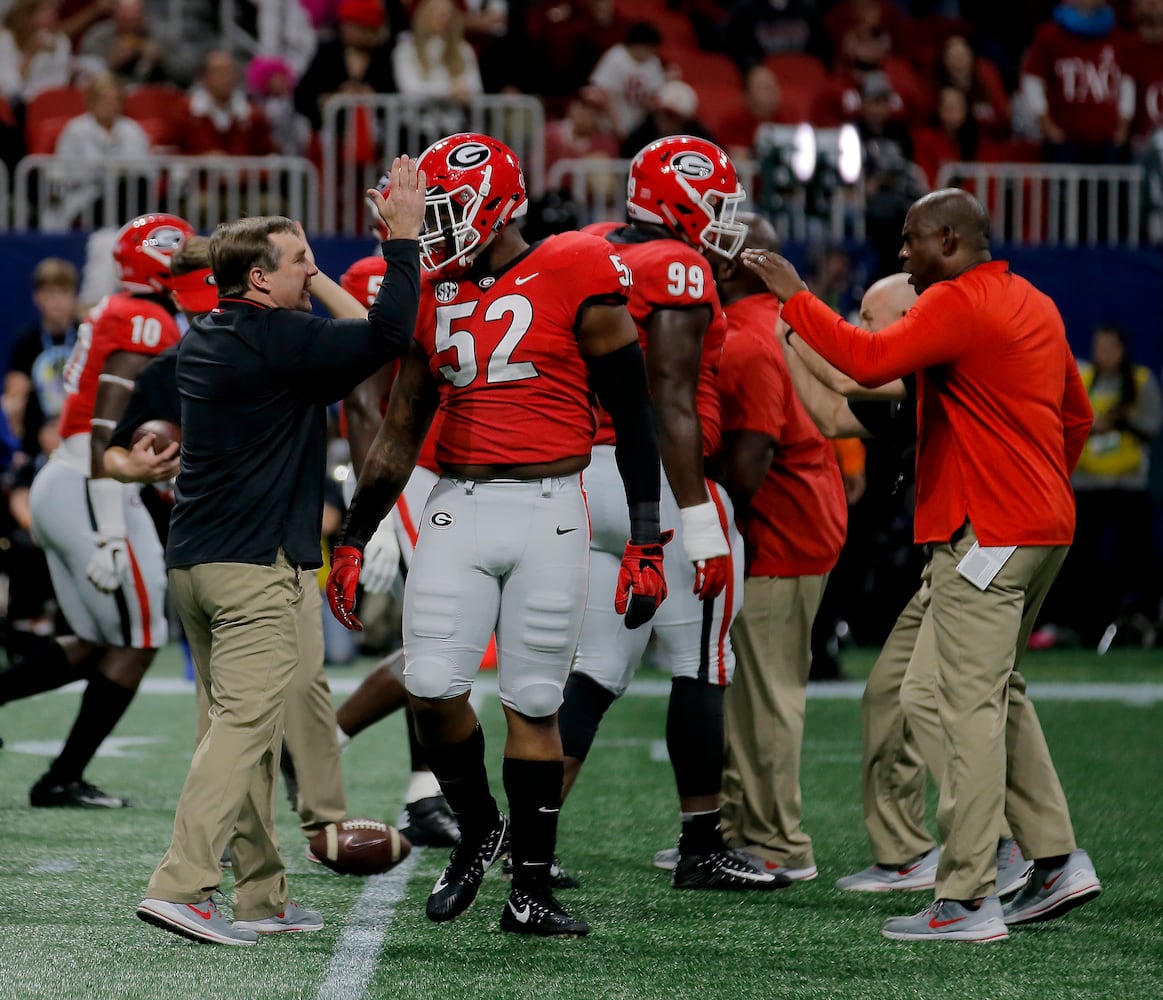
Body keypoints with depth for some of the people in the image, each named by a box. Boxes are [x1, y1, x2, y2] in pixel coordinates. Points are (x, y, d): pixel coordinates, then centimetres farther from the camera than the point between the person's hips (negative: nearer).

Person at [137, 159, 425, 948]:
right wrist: (403, 240, -10)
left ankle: (262, 897, 15)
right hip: (259, 566, -9)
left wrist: (314, 282, 31)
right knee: (245, 727, -10)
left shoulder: (204, 340, 14)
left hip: (194, 559, 9)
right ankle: (183, 885, -18)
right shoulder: (277, 340, -13)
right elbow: (385, 335, -17)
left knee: (252, 732, 12)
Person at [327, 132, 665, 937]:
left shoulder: (576, 281, -5)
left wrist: (646, 544, -6)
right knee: (433, 687, -8)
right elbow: (400, 433, 18)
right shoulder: (436, 296, 10)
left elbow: (633, 419, -2)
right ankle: (478, 827, 19)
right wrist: (353, 542, 14)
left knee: (533, 704, 0)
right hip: (459, 508, 4)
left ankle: (532, 890, 9)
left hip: (548, 513, -4)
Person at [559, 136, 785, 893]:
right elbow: (672, 405, -18)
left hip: (587, 477, 8)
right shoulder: (676, 270, -12)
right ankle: (702, 849, 8)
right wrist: (698, 520, -18)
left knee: (596, 669, 11)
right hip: (658, 481, -8)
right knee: (703, 666, 3)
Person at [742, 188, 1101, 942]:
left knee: (973, 706, -9)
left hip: (984, 532, -10)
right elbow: (1077, 418, 24)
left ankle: (968, 900, -10)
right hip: (1044, 525, 10)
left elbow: (870, 360, -23)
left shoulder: (958, 304, -12)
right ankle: (1058, 859, 17)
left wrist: (795, 296, -15)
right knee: (1001, 693, 19)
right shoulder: (1036, 307, 17)